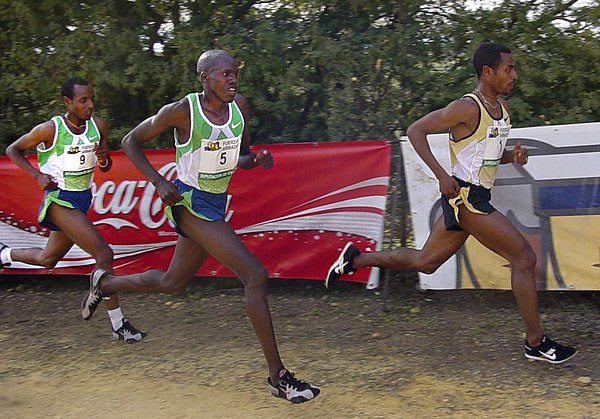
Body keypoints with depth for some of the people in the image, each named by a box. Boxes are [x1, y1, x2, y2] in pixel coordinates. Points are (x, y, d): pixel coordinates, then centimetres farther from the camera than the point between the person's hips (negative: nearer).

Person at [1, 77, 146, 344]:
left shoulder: (97, 126, -3)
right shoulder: (50, 129, -16)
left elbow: (105, 167, 9)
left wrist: (104, 159, -15)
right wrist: (38, 175, -14)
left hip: (83, 199, 7)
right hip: (60, 200, -7)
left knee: (48, 259, 23)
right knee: (104, 254, -19)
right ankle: (118, 325, -11)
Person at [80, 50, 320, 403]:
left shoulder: (240, 106, 0)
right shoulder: (182, 111, -16)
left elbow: (242, 156, 13)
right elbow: (131, 142, -5)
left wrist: (258, 160, -10)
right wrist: (160, 182, -17)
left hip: (216, 204, 8)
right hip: (191, 203, -8)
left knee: (173, 284, 22)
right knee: (256, 275, -18)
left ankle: (105, 282, 48)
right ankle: (278, 377, -11)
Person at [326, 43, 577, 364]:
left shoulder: (501, 108, 13)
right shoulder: (468, 108, -14)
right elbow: (415, 131, -14)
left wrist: (512, 156, 3)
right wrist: (441, 175, -20)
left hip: (475, 198, 9)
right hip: (465, 195, -9)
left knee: (424, 262, 15)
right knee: (524, 257, -8)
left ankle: (356, 259, 25)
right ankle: (535, 343, 1)